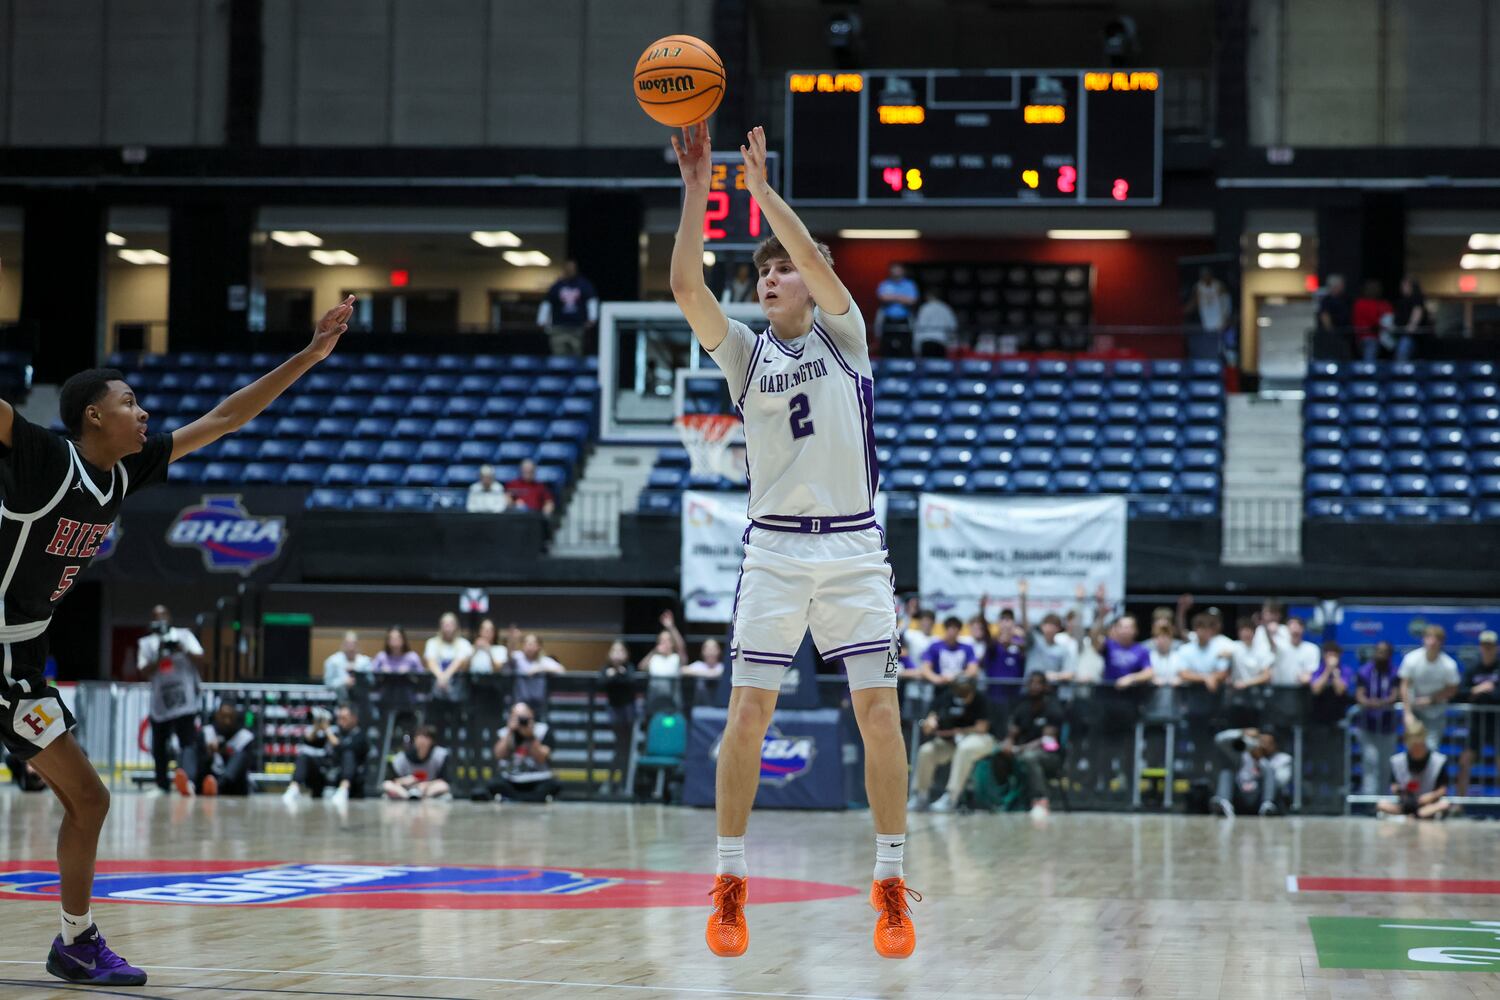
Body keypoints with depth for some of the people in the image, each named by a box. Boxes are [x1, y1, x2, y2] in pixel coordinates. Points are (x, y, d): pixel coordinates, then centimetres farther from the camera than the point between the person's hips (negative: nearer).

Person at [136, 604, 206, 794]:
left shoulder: (184, 635, 6)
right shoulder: (146, 643, 9)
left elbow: (200, 661, -2)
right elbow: (144, 673, -2)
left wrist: (183, 650, -17)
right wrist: (160, 656, -15)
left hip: (185, 703, -3)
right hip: (160, 705, 3)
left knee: (189, 745, -12)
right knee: (159, 749, 8)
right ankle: (162, 786, 19)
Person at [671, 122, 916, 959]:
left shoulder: (844, 336, 6)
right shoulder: (746, 355, 9)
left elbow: (819, 263, -13)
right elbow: (686, 286, -6)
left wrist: (760, 186, -17)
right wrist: (698, 189, -12)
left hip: (855, 550, -1)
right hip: (775, 549, 1)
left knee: (879, 714, -5)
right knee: (748, 714, -5)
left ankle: (891, 885, 4)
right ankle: (731, 882, 5)